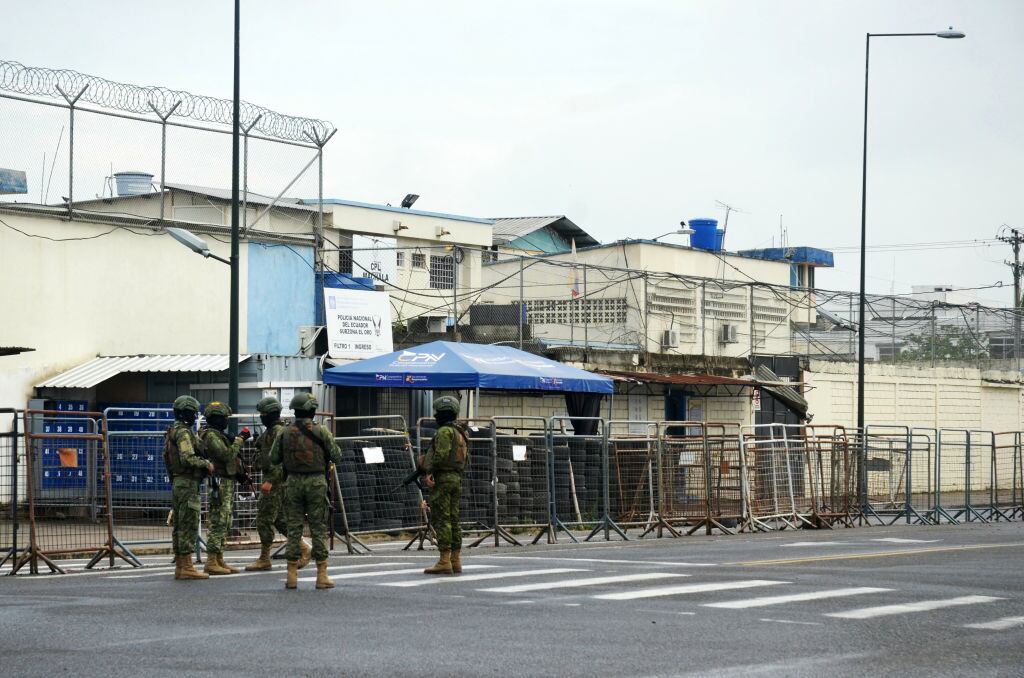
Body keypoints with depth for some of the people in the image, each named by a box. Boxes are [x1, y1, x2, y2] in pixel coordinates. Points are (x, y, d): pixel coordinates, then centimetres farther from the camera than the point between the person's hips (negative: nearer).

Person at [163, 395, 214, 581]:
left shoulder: (172, 432, 16)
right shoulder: (184, 433, -15)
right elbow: (188, 458, -26)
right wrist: (206, 464, -13)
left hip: (177, 483, 10)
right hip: (188, 483, -10)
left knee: (179, 526, 10)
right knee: (189, 525, -9)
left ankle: (179, 566, 13)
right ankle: (187, 567, -10)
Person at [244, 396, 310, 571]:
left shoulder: (279, 431, -15)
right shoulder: (269, 431, 17)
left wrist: (270, 481, -25)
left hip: (276, 481, -10)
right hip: (271, 480, 10)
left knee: (265, 519, -7)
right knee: (280, 519, 12)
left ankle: (264, 559, -1)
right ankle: (303, 549, 15)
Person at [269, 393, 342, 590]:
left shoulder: (285, 433, 1)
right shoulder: (321, 431, -6)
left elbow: (273, 459, 6)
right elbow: (337, 457, -3)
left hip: (293, 483, 2)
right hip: (316, 482, -2)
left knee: (293, 528, 7)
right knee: (319, 529, 2)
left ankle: (292, 575, 5)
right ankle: (322, 575, 1)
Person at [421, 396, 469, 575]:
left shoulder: (445, 431, -10)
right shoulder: (460, 433, 19)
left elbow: (442, 454, -22)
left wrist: (430, 471, -11)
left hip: (442, 479, -9)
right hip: (457, 479, 9)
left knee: (441, 520, -9)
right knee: (453, 520, 10)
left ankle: (444, 562, -13)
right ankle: (456, 560, 10)